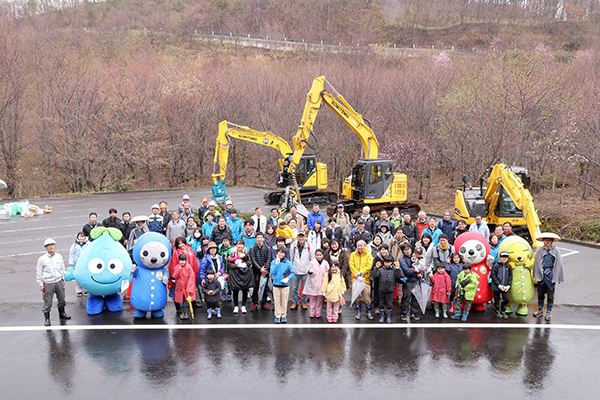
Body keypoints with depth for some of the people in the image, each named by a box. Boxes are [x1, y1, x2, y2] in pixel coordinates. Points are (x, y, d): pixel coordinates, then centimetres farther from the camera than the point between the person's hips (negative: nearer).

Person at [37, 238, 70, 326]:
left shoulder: (59, 256, 4)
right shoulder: (42, 259, -8)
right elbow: (38, 273, -3)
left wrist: (63, 279, 17)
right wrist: (41, 284, -4)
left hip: (59, 282, 4)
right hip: (48, 284, -4)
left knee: (61, 299, 16)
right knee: (48, 302, -2)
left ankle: (62, 313, 37)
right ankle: (47, 318, 13)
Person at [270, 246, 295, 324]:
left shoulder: (288, 263, -3)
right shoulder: (273, 262, 0)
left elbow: (292, 273, 1)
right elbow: (272, 272, -9)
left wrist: (288, 278, -15)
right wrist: (277, 264, -17)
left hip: (285, 285, 0)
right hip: (276, 285, 0)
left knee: (284, 301, 5)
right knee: (277, 301, 5)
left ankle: (284, 316, 17)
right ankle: (278, 316, 14)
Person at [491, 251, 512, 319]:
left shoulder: (509, 266, 4)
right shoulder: (496, 265, -8)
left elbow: (510, 276, 8)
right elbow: (493, 275, -10)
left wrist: (508, 285, -5)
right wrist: (499, 285, -15)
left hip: (505, 287, 3)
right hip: (496, 286, -3)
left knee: (506, 299, 1)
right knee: (497, 299, 6)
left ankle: (503, 311, 18)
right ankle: (498, 312, 23)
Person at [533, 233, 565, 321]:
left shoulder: (556, 252, -1)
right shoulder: (539, 251, 4)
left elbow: (558, 265, -1)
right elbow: (536, 263, 6)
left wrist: (556, 278, -6)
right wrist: (537, 275, 0)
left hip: (551, 275, -2)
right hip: (541, 274, 2)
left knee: (550, 295, 4)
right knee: (540, 294, 12)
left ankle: (549, 312, 15)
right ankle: (540, 310, 26)